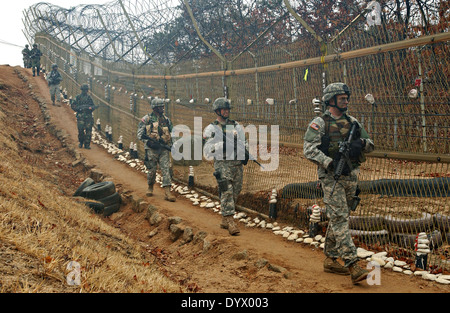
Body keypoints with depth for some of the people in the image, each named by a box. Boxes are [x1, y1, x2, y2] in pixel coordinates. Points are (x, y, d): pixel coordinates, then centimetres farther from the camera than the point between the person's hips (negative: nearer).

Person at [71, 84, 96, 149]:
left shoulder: (89, 97, 12)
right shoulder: (78, 97, 6)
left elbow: (93, 106, 13)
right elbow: (72, 105, 6)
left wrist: (90, 108, -9)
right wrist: (78, 108, -9)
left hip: (88, 116, 2)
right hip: (80, 116, -2)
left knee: (88, 130, -3)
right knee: (80, 130, -8)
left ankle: (87, 144, 4)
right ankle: (81, 142, 12)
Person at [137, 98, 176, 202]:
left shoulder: (166, 119, 12)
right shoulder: (147, 119, -1)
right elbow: (140, 134, -3)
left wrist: (172, 144, 11)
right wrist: (149, 142, -14)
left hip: (164, 148, 3)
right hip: (152, 148, -3)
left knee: (166, 169, -7)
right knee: (152, 169, 4)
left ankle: (167, 192, -11)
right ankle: (150, 188, 29)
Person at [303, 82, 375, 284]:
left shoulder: (352, 122, 13)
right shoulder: (319, 123, -5)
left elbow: (370, 145, 16)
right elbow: (309, 150, -15)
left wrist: (361, 143, -9)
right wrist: (331, 163, -25)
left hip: (351, 177, 7)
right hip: (331, 177, -6)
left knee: (338, 219, 12)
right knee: (340, 218, -13)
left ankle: (330, 260, 22)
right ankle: (352, 265, -20)